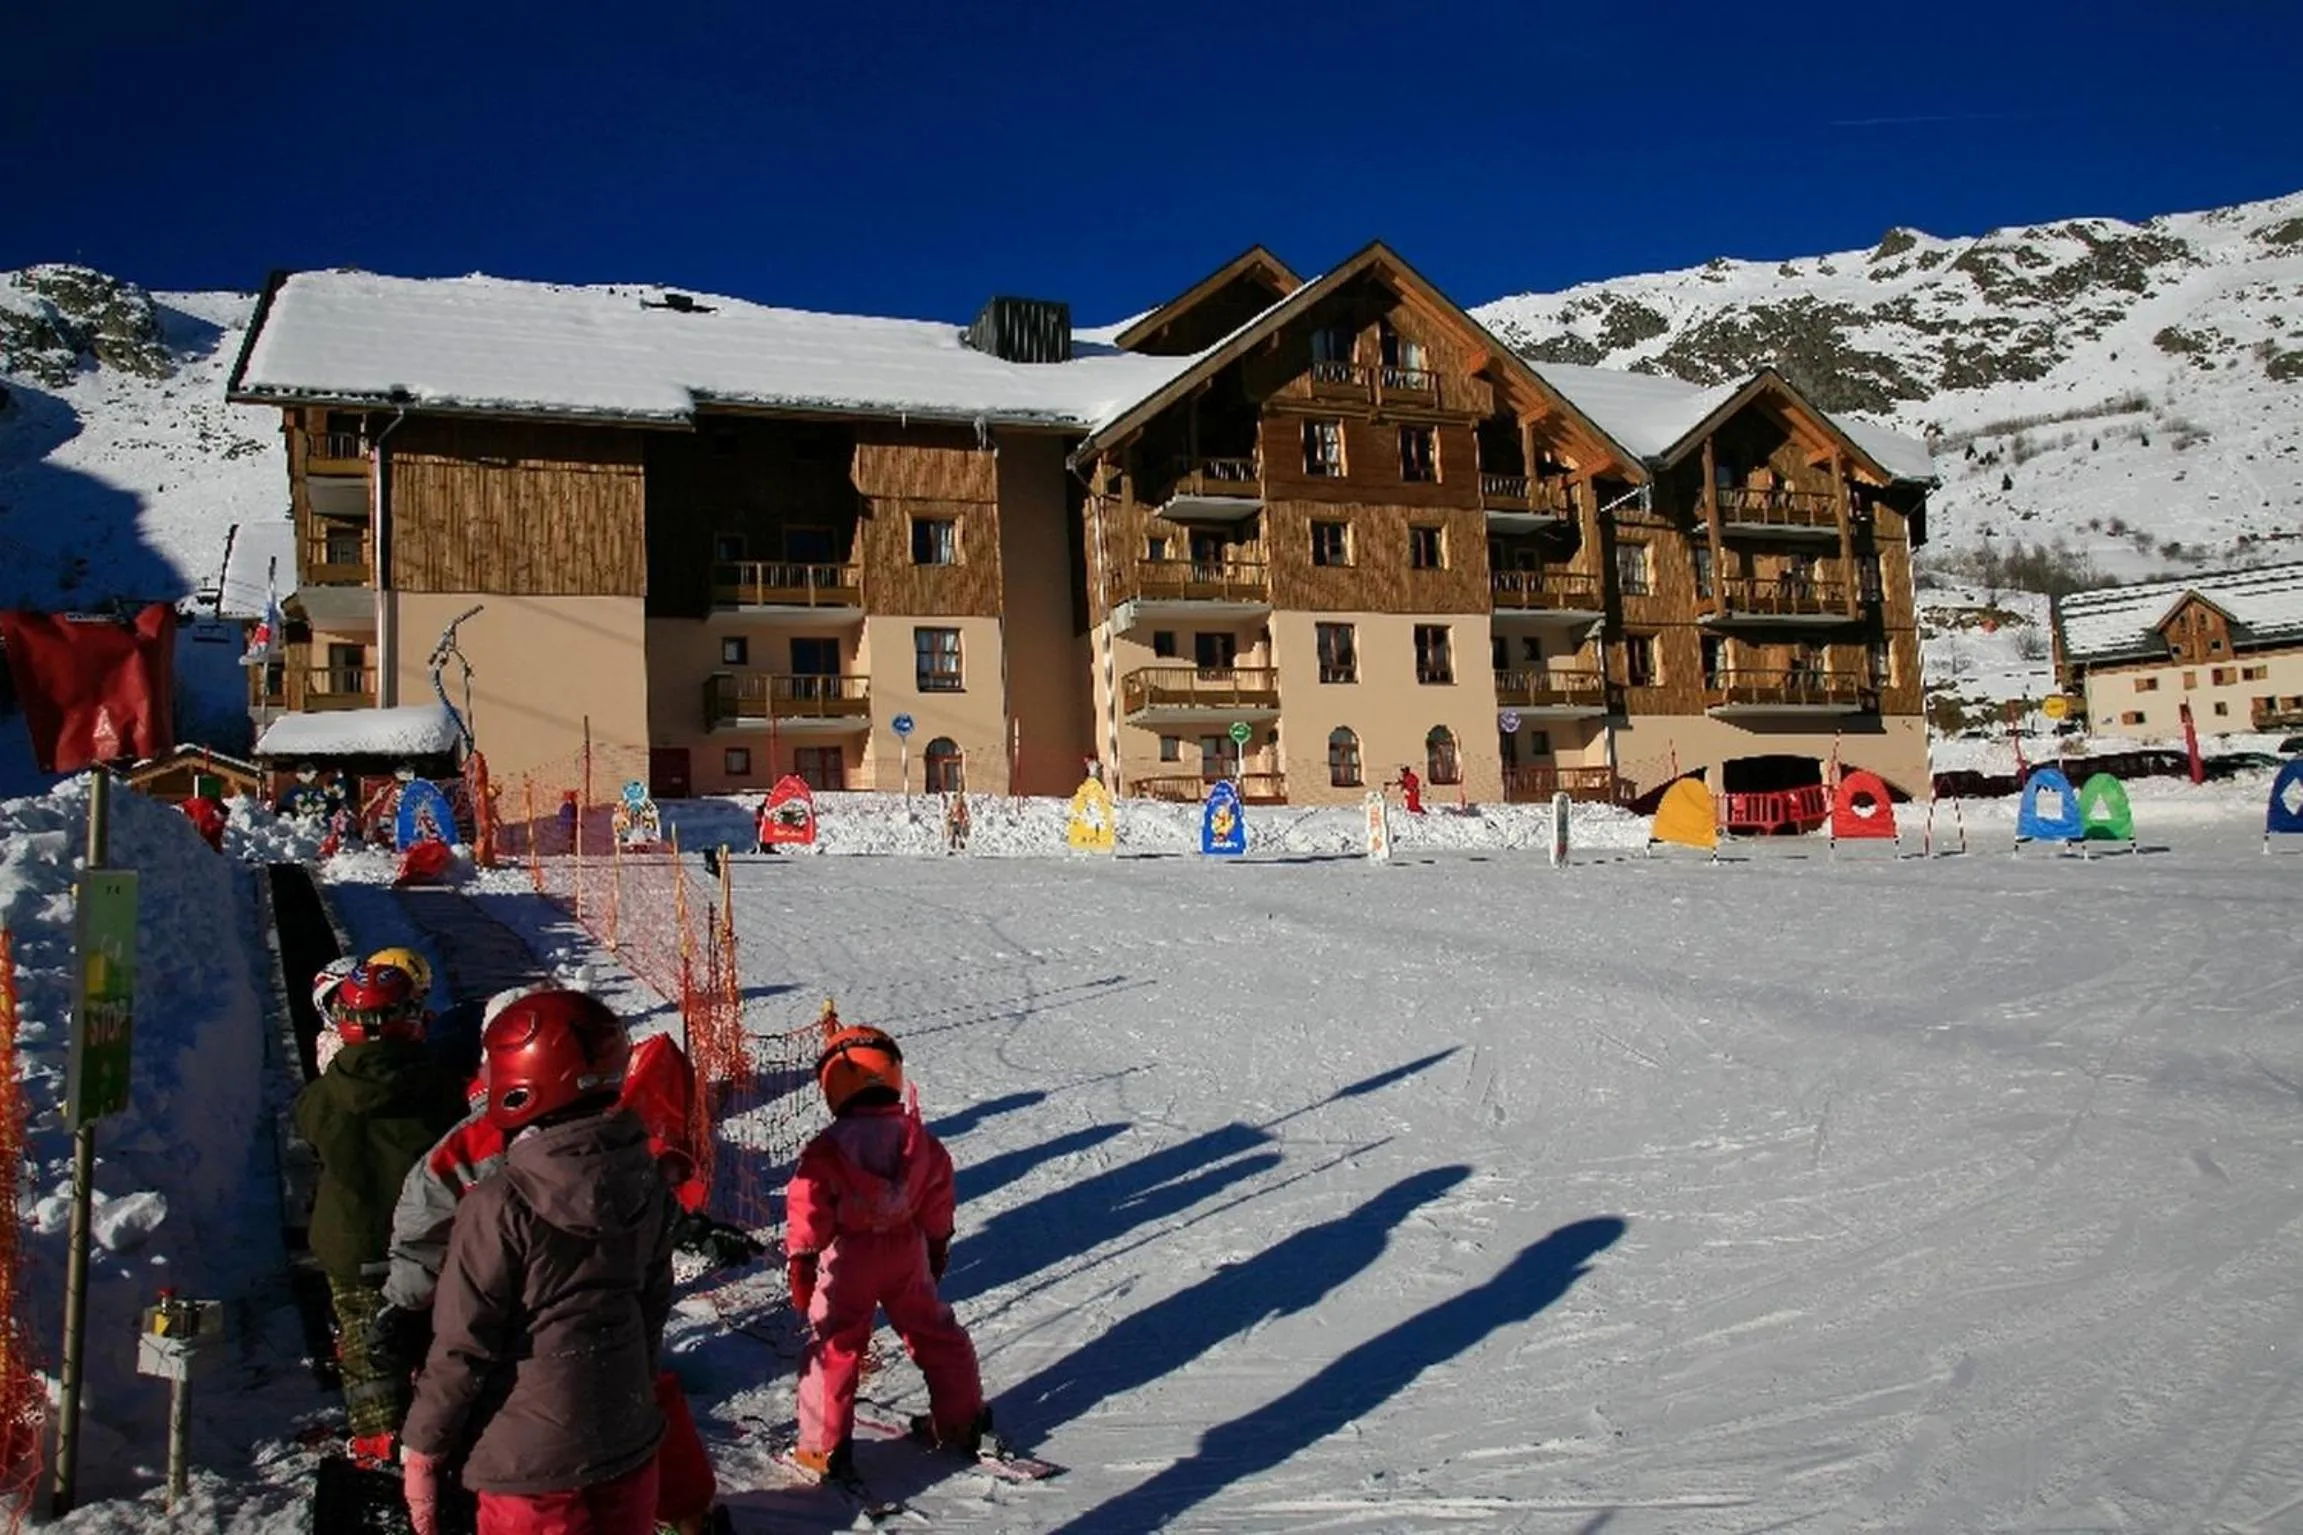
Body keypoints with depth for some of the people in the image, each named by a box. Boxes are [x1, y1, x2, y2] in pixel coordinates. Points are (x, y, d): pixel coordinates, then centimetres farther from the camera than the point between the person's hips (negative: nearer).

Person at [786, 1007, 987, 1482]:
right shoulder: (920, 1140, -4)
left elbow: (809, 1211, -14)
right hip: (907, 1252, 4)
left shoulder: (827, 1150, -18)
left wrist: (802, 1260, -3)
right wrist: (937, 1246, 19)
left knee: (834, 1347, 8)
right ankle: (962, 1419, 29)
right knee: (933, 1332, 19)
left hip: (849, 1261, -4)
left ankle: (825, 1446, 10)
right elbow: (938, 1201, 5)